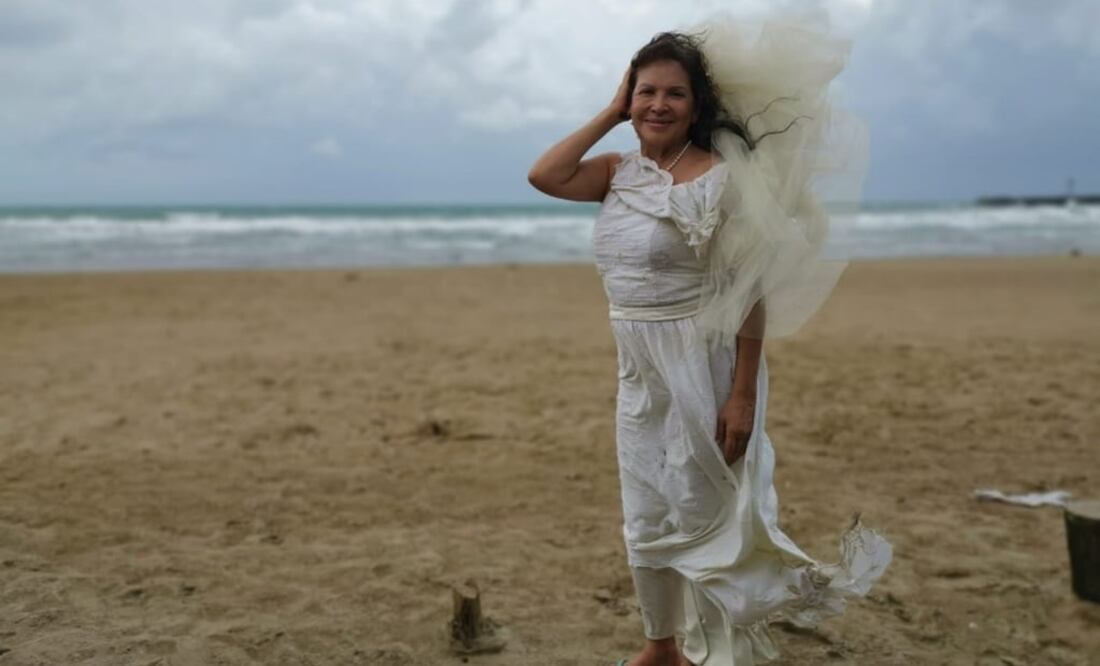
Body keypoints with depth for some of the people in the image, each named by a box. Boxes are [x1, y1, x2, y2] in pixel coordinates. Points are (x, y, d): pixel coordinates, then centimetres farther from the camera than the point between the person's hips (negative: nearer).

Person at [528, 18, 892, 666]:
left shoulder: (720, 178, -13)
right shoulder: (619, 172, 6)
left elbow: (750, 293, -15)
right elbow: (544, 177, -10)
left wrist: (743, 394, -19)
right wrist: (611, 113, -4)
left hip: (701, 369, -6)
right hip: (638, 375, 6)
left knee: (701, 517, 5)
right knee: (645, 522, 16)